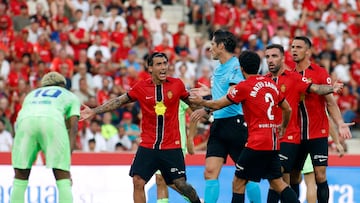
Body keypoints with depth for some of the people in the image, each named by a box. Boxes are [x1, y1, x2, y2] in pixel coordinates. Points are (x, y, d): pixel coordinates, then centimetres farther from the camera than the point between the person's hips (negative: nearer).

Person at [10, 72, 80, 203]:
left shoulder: (31, 95, 42)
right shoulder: (71, 97, 33)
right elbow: (73, 128, 18)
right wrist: (67, 160, 11)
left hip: (25, 120, 2)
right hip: (53, 122, -2)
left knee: (20, 178, 13)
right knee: (63, 181, 3)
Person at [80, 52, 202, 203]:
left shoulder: (177, 84, -1)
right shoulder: (141, 88, -1)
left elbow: (191, 101, 14)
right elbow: (119, 101, 7)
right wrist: (94, 111, 5)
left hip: (171, 147, -1)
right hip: (147, 146, 1)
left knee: (180, 184, -2)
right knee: (138, 182, -9)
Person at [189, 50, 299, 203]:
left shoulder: (244, 86, -7)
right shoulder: (271, 83, 12)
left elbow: (217, 105, 1)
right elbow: (287, 109, 22)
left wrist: (201, 102, 21)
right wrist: (283, 127, 41)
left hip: (256, 143, -6)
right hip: (273, 143, 7)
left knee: (239, 181, 2)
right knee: (277, 182, 10)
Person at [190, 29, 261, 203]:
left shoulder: (237, 66, -11)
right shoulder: (218, 69, 16)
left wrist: (206, 109, -23)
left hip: (235, 123, -8)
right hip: (218, 124, 8)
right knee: (210, 172, -3)